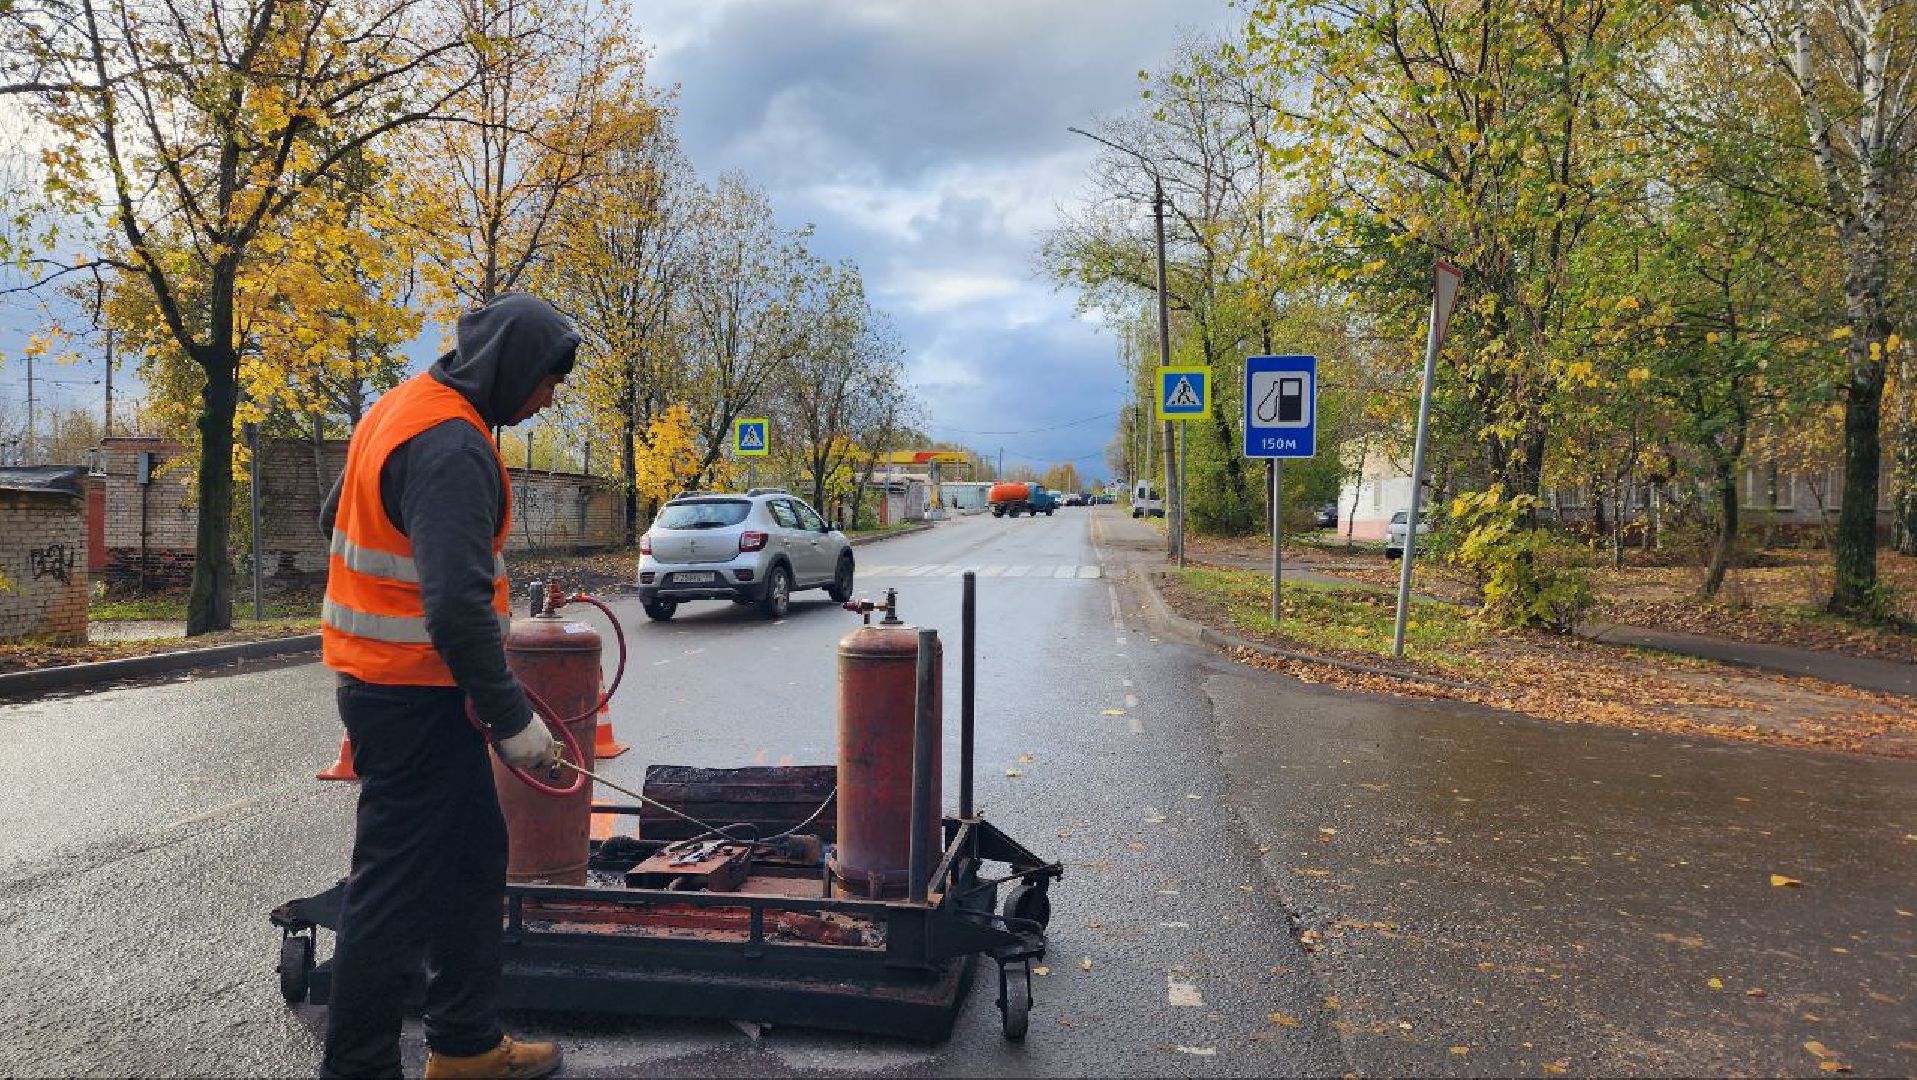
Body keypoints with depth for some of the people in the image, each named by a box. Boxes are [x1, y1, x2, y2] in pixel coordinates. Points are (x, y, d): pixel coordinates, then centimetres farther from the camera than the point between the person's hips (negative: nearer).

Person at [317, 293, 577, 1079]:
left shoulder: (407, 407, 10)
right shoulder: (453, 446, -22)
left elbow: (336, 516, 22)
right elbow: (458, 605, -29)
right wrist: (511, 717, -21)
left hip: (380, 679, 11)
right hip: (415, 697, -11)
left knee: (473, 859, 18)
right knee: (397, 888, 1)